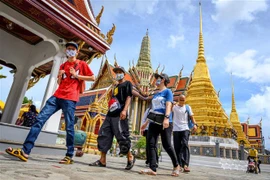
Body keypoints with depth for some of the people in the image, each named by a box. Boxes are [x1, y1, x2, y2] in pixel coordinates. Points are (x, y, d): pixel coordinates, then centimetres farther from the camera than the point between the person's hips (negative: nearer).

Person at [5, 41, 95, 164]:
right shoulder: (62, 66, 22)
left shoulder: (82, 64, 7)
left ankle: (69, 156, 4)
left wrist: (76, 76, -5)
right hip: (57, 96, 6)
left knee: (69, 127, -5)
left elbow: (92, 78, 1)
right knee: (40, 119, -6)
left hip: (70, 98, -5)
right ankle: (25, 151, -5)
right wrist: (60, 76, 4)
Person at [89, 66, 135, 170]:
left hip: (120, 115, -8)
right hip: (110, 115, 8)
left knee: (121, 136, -9)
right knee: (103, 135, 2)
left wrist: (124, 110, -21)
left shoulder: (127, 83, 5)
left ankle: (130, 158, 9)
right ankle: (102, 161, 7)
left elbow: (129, 97, -8)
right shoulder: (116, 87, 28)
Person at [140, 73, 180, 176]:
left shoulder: (167, 91, 1)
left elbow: (168, 105, -14)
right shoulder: (155, 95, 21)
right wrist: (146, 123, 22)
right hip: (154, 122, 7)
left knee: (166, 145, -3)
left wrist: (166, 118, -29)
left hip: (165, 122, -7)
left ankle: (176, 166, 19)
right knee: (151, 144, -5)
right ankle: (153, 169, -4)